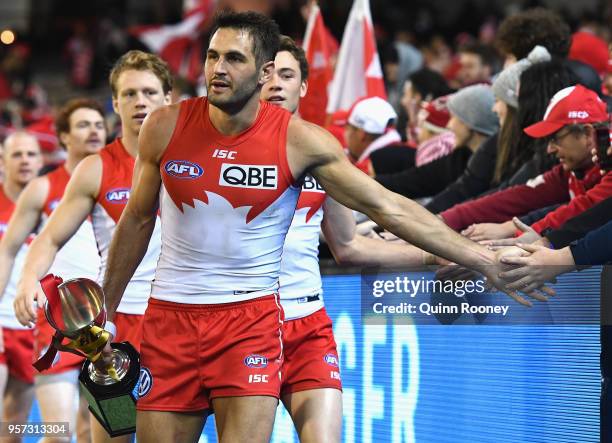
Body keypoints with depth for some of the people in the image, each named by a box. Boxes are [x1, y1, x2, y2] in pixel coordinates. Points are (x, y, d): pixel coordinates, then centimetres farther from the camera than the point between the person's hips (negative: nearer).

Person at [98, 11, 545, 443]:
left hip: (252, 318, -2)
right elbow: (138, 220, 10)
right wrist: (104, 312, 15)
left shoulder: (299, 140, -10)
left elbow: (389, 208, -8)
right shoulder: (166, 126, -3)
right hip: (170, 314, 2)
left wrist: (485, 260, -11)